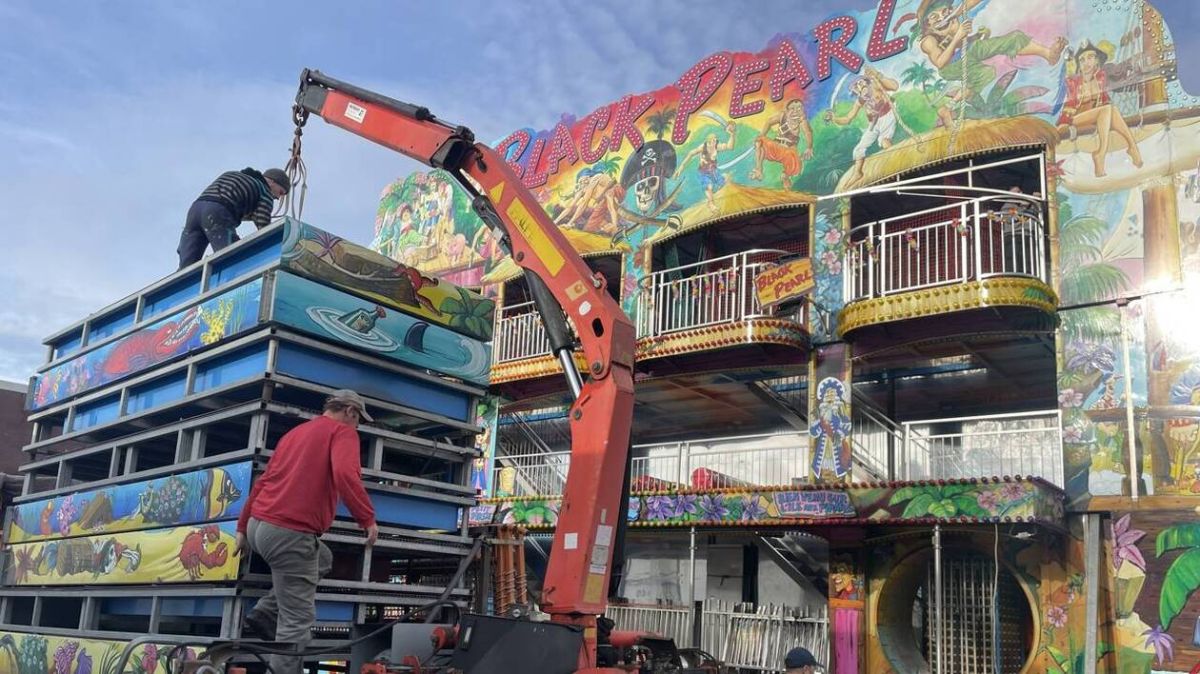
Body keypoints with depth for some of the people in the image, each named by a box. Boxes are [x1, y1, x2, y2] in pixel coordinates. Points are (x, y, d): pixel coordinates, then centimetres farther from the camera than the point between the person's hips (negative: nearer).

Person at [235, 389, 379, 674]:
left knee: (322, 559, 31)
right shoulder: (343, 431, -2)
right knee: (298, 620, 0)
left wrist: (243, 527, 26)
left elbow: (263, 482, 22)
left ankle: (266, 613, 20)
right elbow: (345, 474, -22)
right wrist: (368, 518, -17)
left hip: (258, 525, 9)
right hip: (291, 533, -9)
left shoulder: (295, 432, 21)